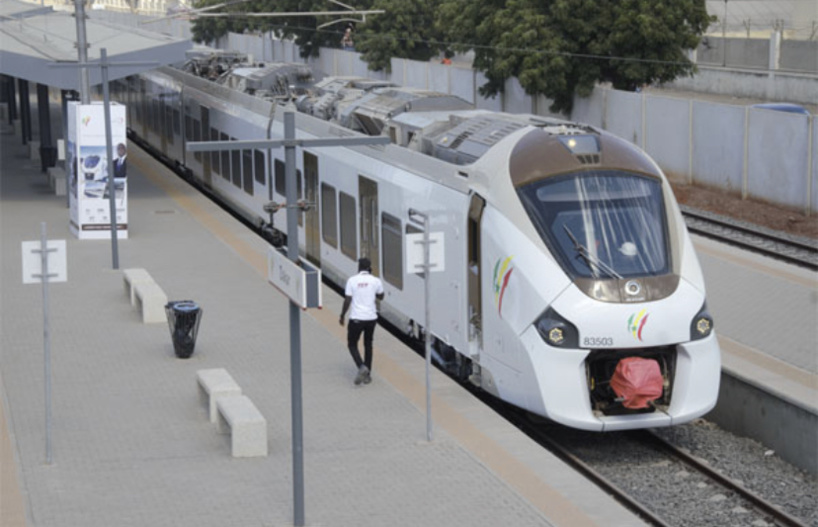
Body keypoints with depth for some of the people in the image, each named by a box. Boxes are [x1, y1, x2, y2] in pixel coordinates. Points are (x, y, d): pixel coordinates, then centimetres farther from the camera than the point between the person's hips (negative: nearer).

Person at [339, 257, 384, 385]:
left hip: (356, 318, -2)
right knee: (368, 344, 19)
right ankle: (367, 374, 19)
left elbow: (347, 301, -7)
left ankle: (362, 367, -13)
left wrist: (342, 316, 5)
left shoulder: (352, 280, -7)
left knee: (352, 344, 12)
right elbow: (381, 297, 15)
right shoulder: (376, 281, -2)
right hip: (371, 317, 2)